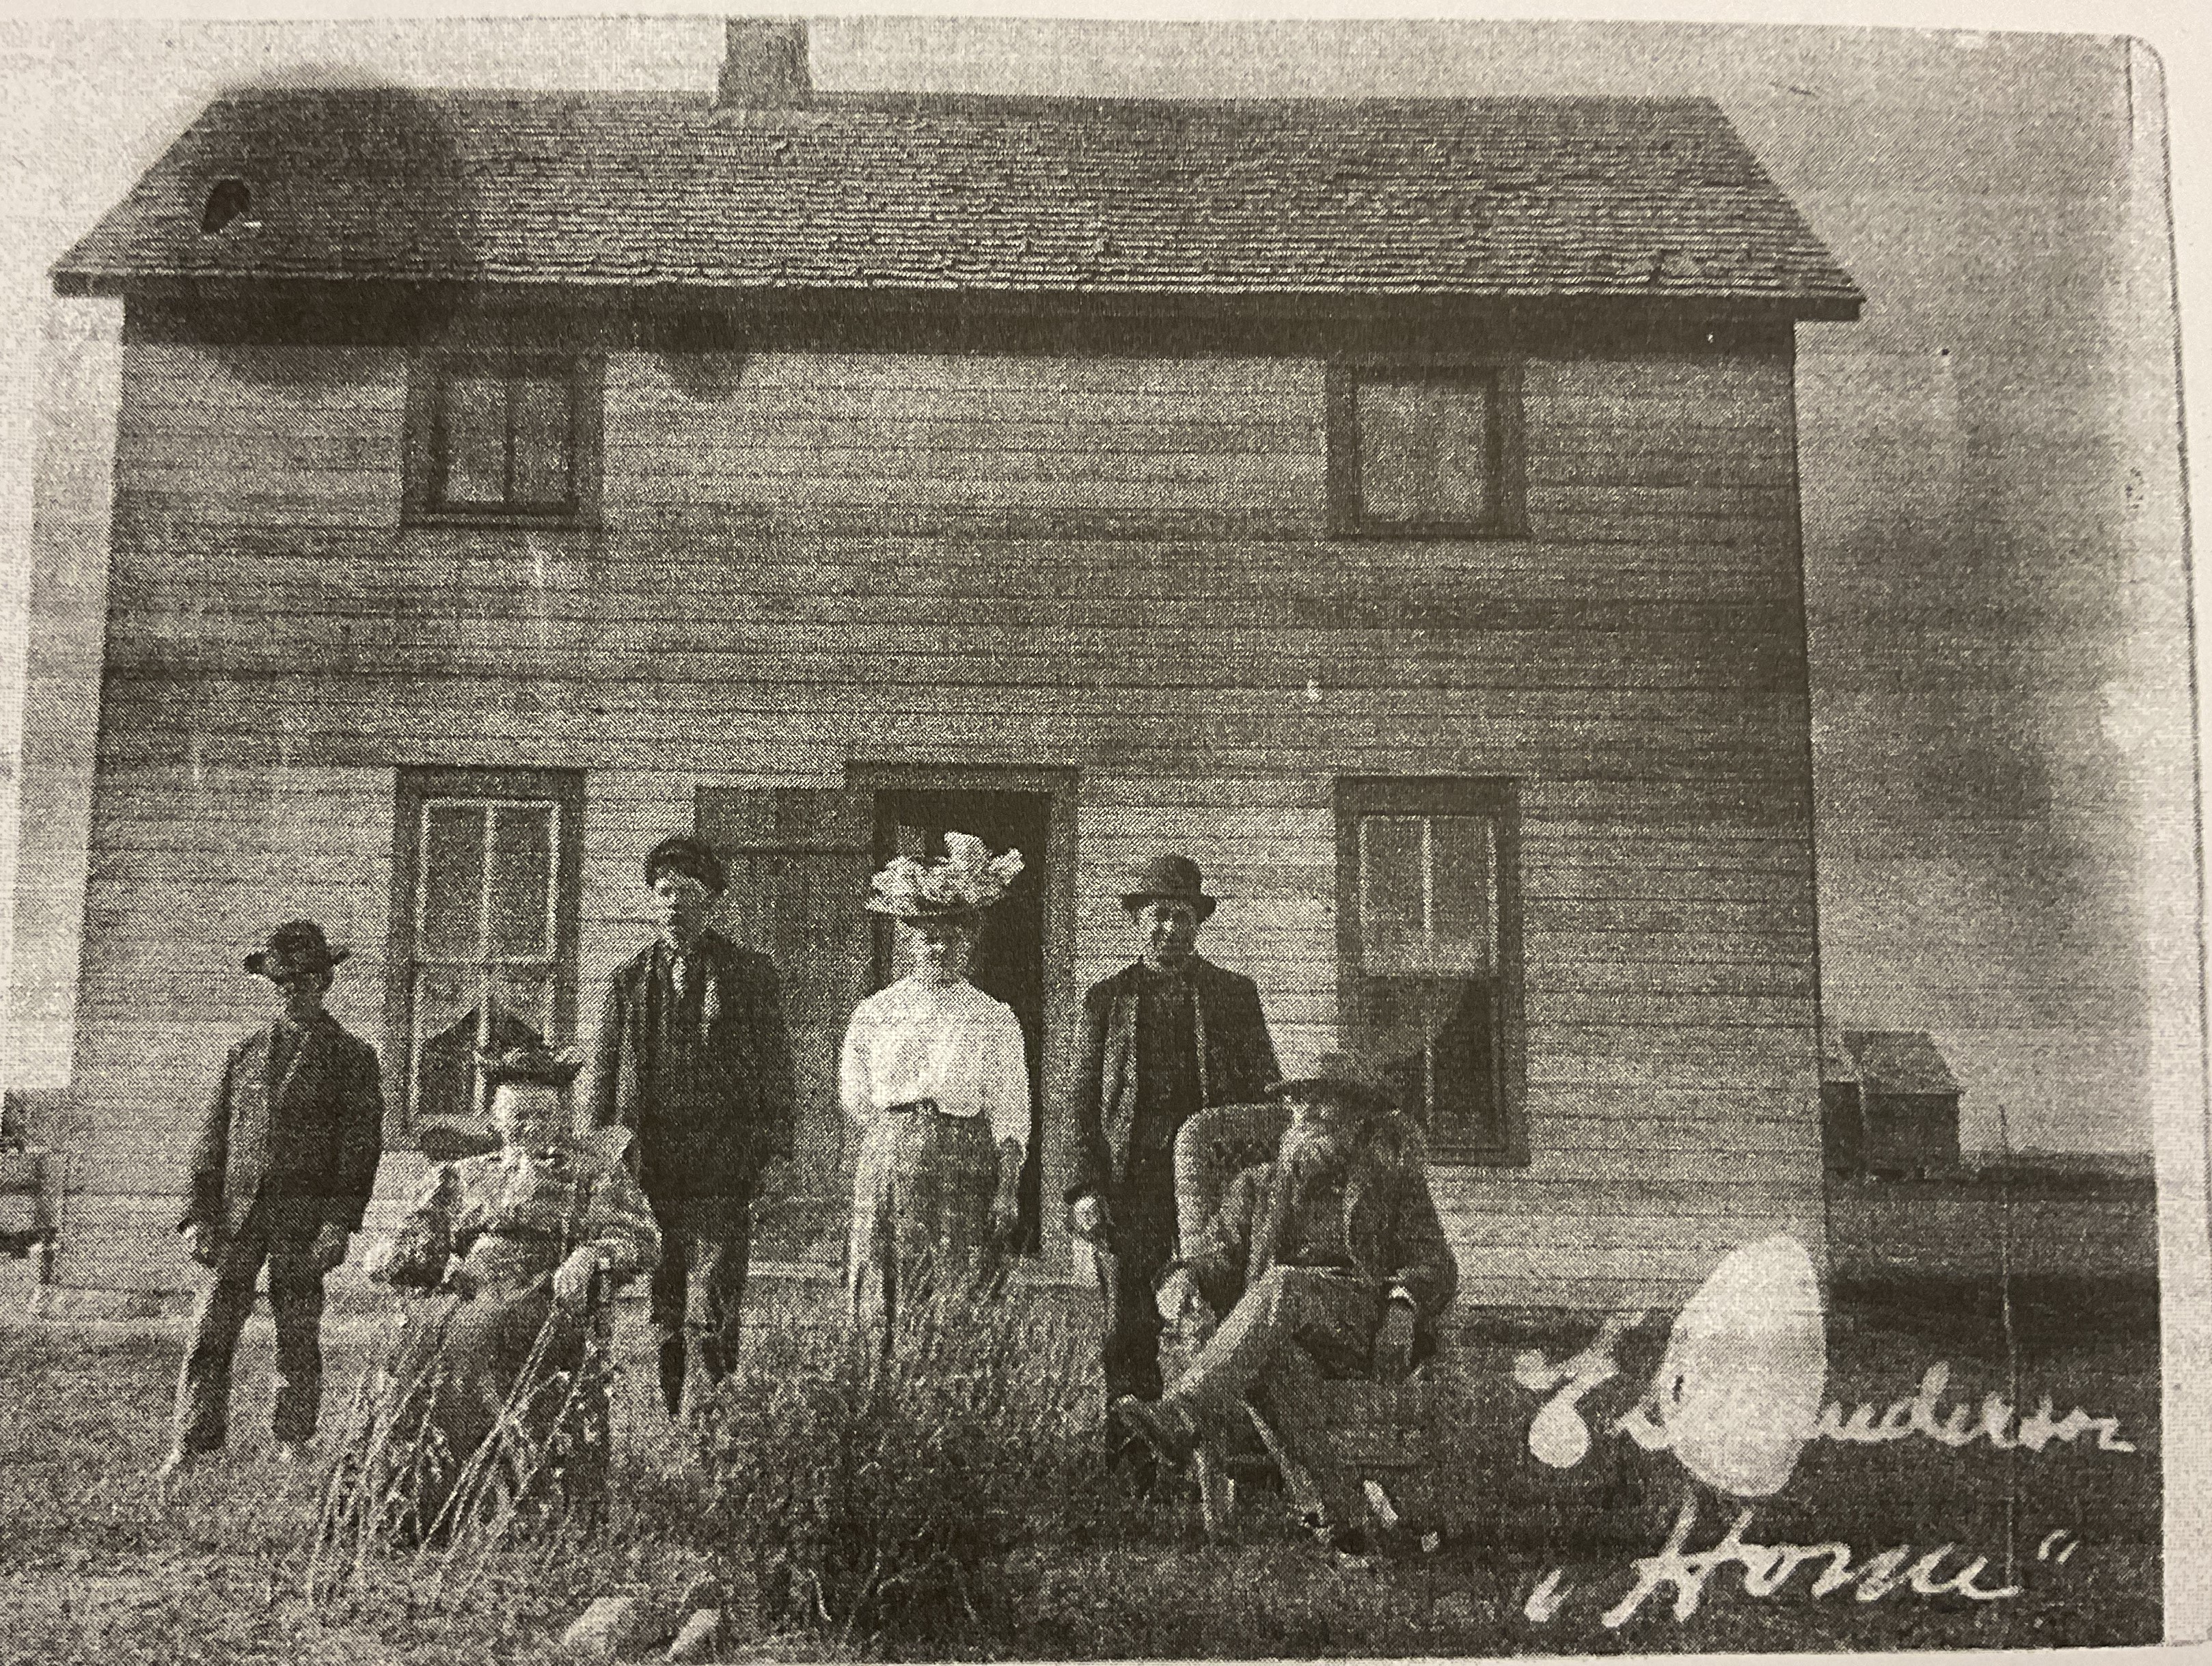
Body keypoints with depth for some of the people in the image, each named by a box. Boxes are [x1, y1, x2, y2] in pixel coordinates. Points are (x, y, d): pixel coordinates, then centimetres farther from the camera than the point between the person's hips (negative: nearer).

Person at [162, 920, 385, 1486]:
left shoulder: (351, 1057, 4)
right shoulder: (244, 1054, 15)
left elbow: (361, 1146, -2)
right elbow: (213, 1139, 13)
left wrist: (339, 1224, -11)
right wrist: (200, 1215, 2)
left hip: (304, 1213, -3)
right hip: (238, 1209, 3)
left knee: (298, 1338, 3)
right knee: (210, 1329, -1)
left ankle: (292, 1450, 14)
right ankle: (192, 1446, 5)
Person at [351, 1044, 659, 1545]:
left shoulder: (593, 1171, 18)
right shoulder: (460, 1177, 26)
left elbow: (642, 1239, 4)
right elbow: (383, 1261, 20)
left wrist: (591, 1256, -17)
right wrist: (441, 1262, -5)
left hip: (548, 1302, -3)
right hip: (466, 1293, 3)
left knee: (474, 1330, -33)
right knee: (425, 1333, -29)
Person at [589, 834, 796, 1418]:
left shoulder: (749, 974, 6)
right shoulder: (628, 980, 12)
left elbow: (775, 1073, 5)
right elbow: (605, 1074, 14)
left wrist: (775, 1157, -2)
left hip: (722, 1170, -3)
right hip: (645, 1167, 3)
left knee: (710, 1319, -9)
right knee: (659, 1320, 7)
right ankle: (664, 1419, 17)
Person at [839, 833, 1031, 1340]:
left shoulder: (996, 1020, 5)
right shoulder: (873, 1013, 10)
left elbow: (1009, 1115, 1)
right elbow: (853, 1099, 14)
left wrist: (1008, 1190, -6)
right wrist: (893, 1139, 4)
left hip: (965, 1170, -1)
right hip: (887, 1166, 1)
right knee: (884, 1299, 0)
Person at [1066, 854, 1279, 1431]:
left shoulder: (1235, 995, 11)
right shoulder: (1106, 999, 11)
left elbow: (1267, 1096, 11)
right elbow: (1081, 1103, 9)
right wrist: (1084, 1188, -3)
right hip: (1128, 1187, 0)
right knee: (1127, 1329, 1)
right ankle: (1130, 1445, 10)